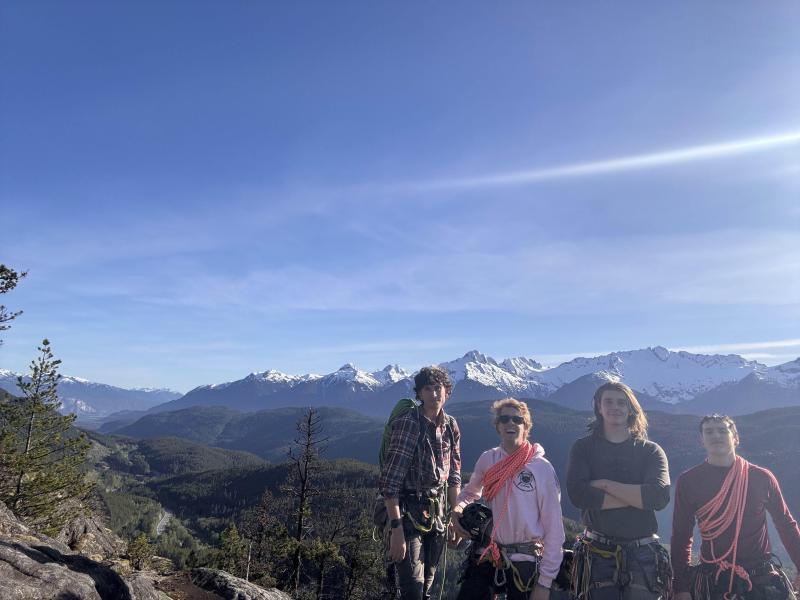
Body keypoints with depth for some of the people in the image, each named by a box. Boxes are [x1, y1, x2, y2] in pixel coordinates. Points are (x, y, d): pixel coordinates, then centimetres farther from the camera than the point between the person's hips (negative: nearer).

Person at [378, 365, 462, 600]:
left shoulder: (451, 425, 3)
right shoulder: (408, 423, -17)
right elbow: (390, 481, -20)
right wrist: (396, 528, -23)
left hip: (437, 516, 6)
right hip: (409, 513, -6)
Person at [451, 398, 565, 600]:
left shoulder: (542, 468, -10)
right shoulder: (487, 460, 1)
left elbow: (554, 528, -8)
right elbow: (471, 491, 20)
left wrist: (545, 583, -9)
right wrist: (457, 509, -1)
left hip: (524, 561, -3)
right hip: (485, 556, 3)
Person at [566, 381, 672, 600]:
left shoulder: (651, 451, 5)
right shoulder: (583, 448, 3)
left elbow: (660, 497, -12)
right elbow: (578, 494, -13)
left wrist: (606, 485, -14)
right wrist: (637, 495, -13)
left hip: (643, 554, 1)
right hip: (598, 552, 0)